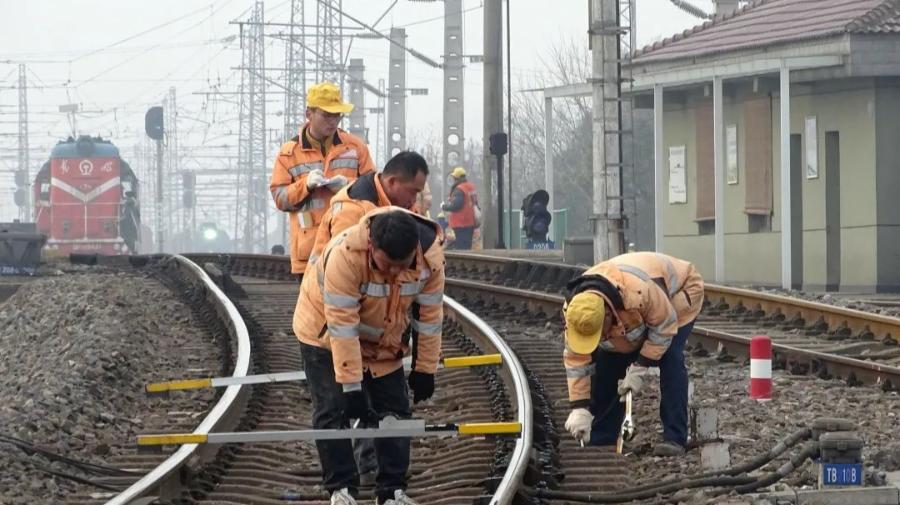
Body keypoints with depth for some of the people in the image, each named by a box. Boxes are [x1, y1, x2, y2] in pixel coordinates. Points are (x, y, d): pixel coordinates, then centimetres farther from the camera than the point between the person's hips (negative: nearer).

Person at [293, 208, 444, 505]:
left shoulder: (431, 256, -27)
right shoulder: (344, 256, -40)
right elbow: (342, 327, -36)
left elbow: (429, 315, -12)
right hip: (326, 335, -4)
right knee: (333, 410, -9)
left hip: (382, 341, 4)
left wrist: (424, 369, -6)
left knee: (395, 411, 1)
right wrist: (351, 387, -32)